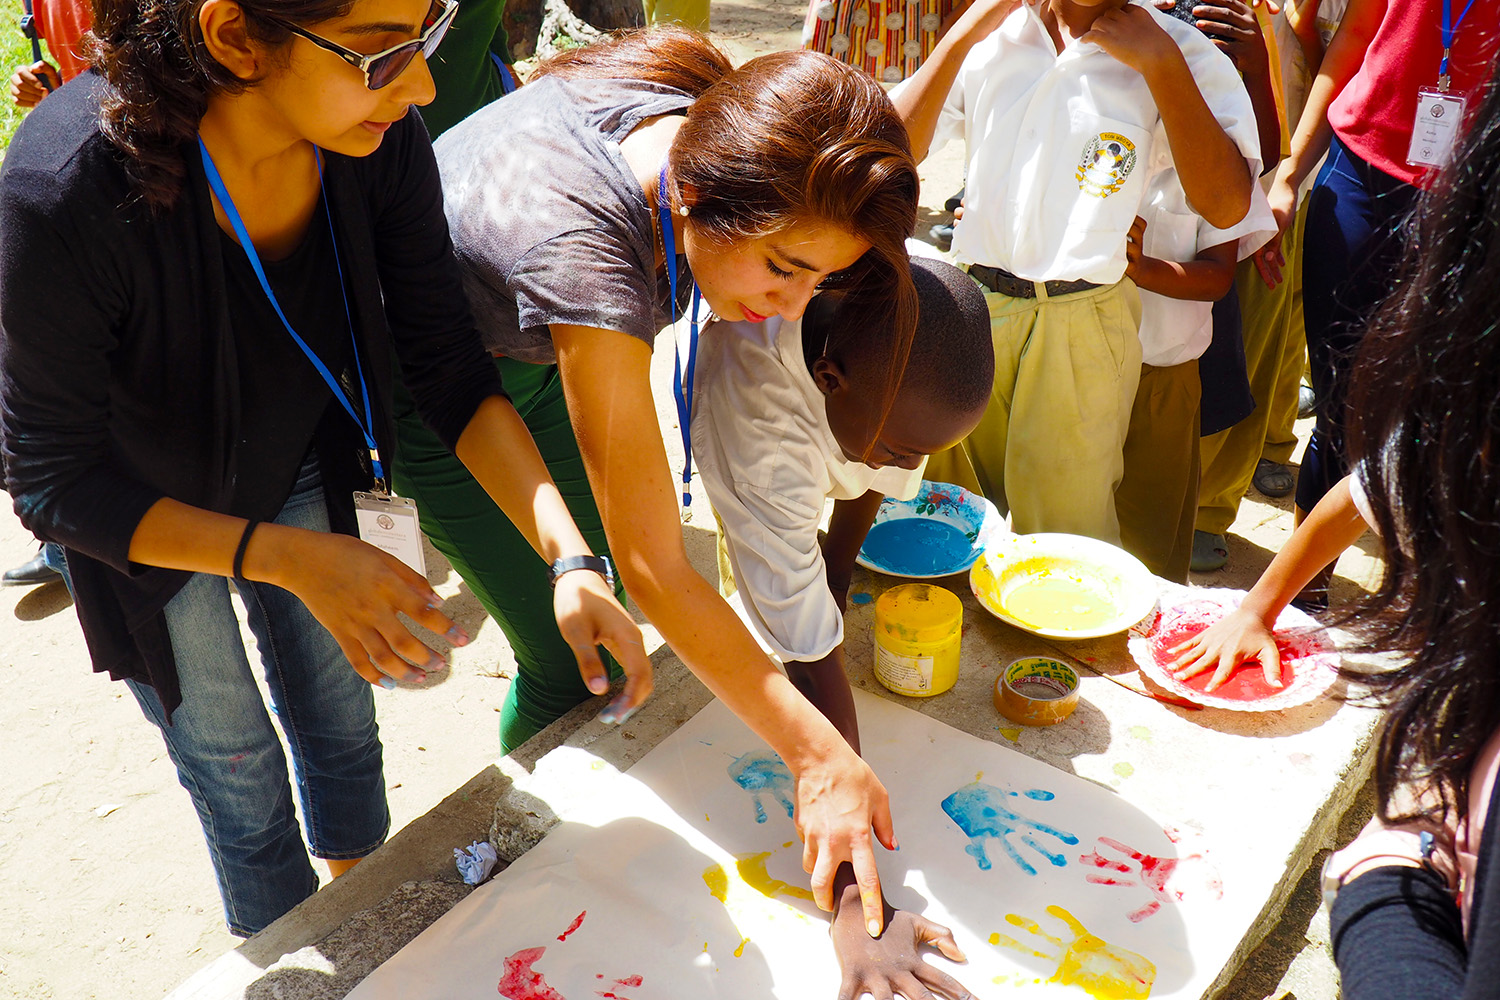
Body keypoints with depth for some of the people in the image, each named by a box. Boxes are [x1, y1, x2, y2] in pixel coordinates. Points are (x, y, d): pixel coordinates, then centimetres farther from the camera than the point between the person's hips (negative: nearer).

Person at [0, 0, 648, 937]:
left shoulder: (382, 139, -27)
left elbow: (453, 369, -18)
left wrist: (571, 556, -28)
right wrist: (294, 559, -36)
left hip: (301, 471, 4)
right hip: (147, 514, -3)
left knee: (342, 726, 20)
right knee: (237, 771, 15)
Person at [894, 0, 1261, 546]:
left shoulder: (1178, 49, -4)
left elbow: (1227, 206, -16)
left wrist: (1160, 62, -17)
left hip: (1083, 322, -3)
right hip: (972, 301, 3)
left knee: (1063, 526, 4)